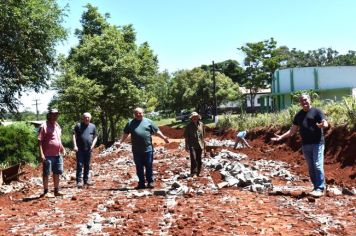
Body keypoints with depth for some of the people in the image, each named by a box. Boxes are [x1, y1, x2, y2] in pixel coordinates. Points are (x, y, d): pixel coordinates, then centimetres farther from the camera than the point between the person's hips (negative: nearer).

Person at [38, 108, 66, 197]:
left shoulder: (57, 126, 14)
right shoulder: (44, 126, -9)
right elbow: (40, 141, -13)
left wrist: (62, 148, 16)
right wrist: (41, 153, -20)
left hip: (58, 154, 8)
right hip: (48, 155, -7)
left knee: (57, 173, 13)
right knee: (46, 173, 2)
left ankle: (56, 191, 22)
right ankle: (45, 191, 11)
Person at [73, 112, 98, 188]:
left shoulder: (93, 126, 10)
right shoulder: (78, 126, 2)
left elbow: (95, 137, 13)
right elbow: (74, 135, -2)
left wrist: (93, 145, -2)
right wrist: (75, 146, -11)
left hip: (88, 149, 3)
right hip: (80, 149, -3)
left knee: (87, 165, 10)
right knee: (80, 165, -5)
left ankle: (86, 179, 21)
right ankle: (79, 181, -2)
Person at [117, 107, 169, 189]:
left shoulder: (148, 121, 6)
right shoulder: (130, 123, 10)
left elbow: (157, 131, 6)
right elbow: (125, 134, 13)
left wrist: (164, 138, -2)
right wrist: (120, 142, 5)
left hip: (148, 149, -1)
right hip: (136, 150, 2)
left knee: (149, 166, 3)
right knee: (139, 167, 7)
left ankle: (150, 182, 14)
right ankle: (141, 183, 17)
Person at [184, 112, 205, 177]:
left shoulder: (201, 124, 8)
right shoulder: (189, 126, -2)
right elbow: (186, 136, 1)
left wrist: (203, 143, 17)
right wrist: (186, 145, -3)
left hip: (200, 144, 4)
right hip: (192, 145, -4)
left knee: (199, 159, 8)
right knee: (193, 158, -17)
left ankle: (198, 173, 18)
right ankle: (193, 172, -11)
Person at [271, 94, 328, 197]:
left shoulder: (317, 111, -2)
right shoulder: (299, 115, 15)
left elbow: (326, 124, -14)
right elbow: (293, 130, 17)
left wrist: (322, 125, -38)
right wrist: (281, 137, 8)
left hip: (317, 143, -6)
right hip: (305, 144, 6)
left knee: (318, 165, -10)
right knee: (311, 167, 9)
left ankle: (320, 189, -5)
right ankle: (316, 187, 17)